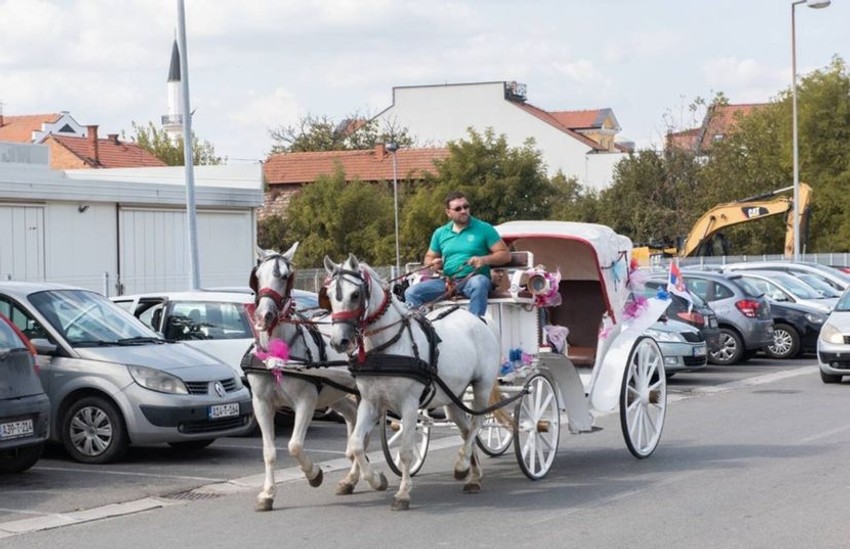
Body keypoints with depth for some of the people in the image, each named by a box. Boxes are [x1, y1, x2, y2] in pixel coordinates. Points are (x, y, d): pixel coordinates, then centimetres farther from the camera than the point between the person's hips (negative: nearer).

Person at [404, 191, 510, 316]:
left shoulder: (484, 228, 3)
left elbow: (505, 255, 0)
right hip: (446, 281, 4)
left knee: (479, 283, -40)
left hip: (473, 279, -4)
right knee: (411, 293, -14)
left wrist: (485, 260, -18)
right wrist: (433, 263, -1)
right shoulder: (440, 233, 15)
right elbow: (429, 258, 25)